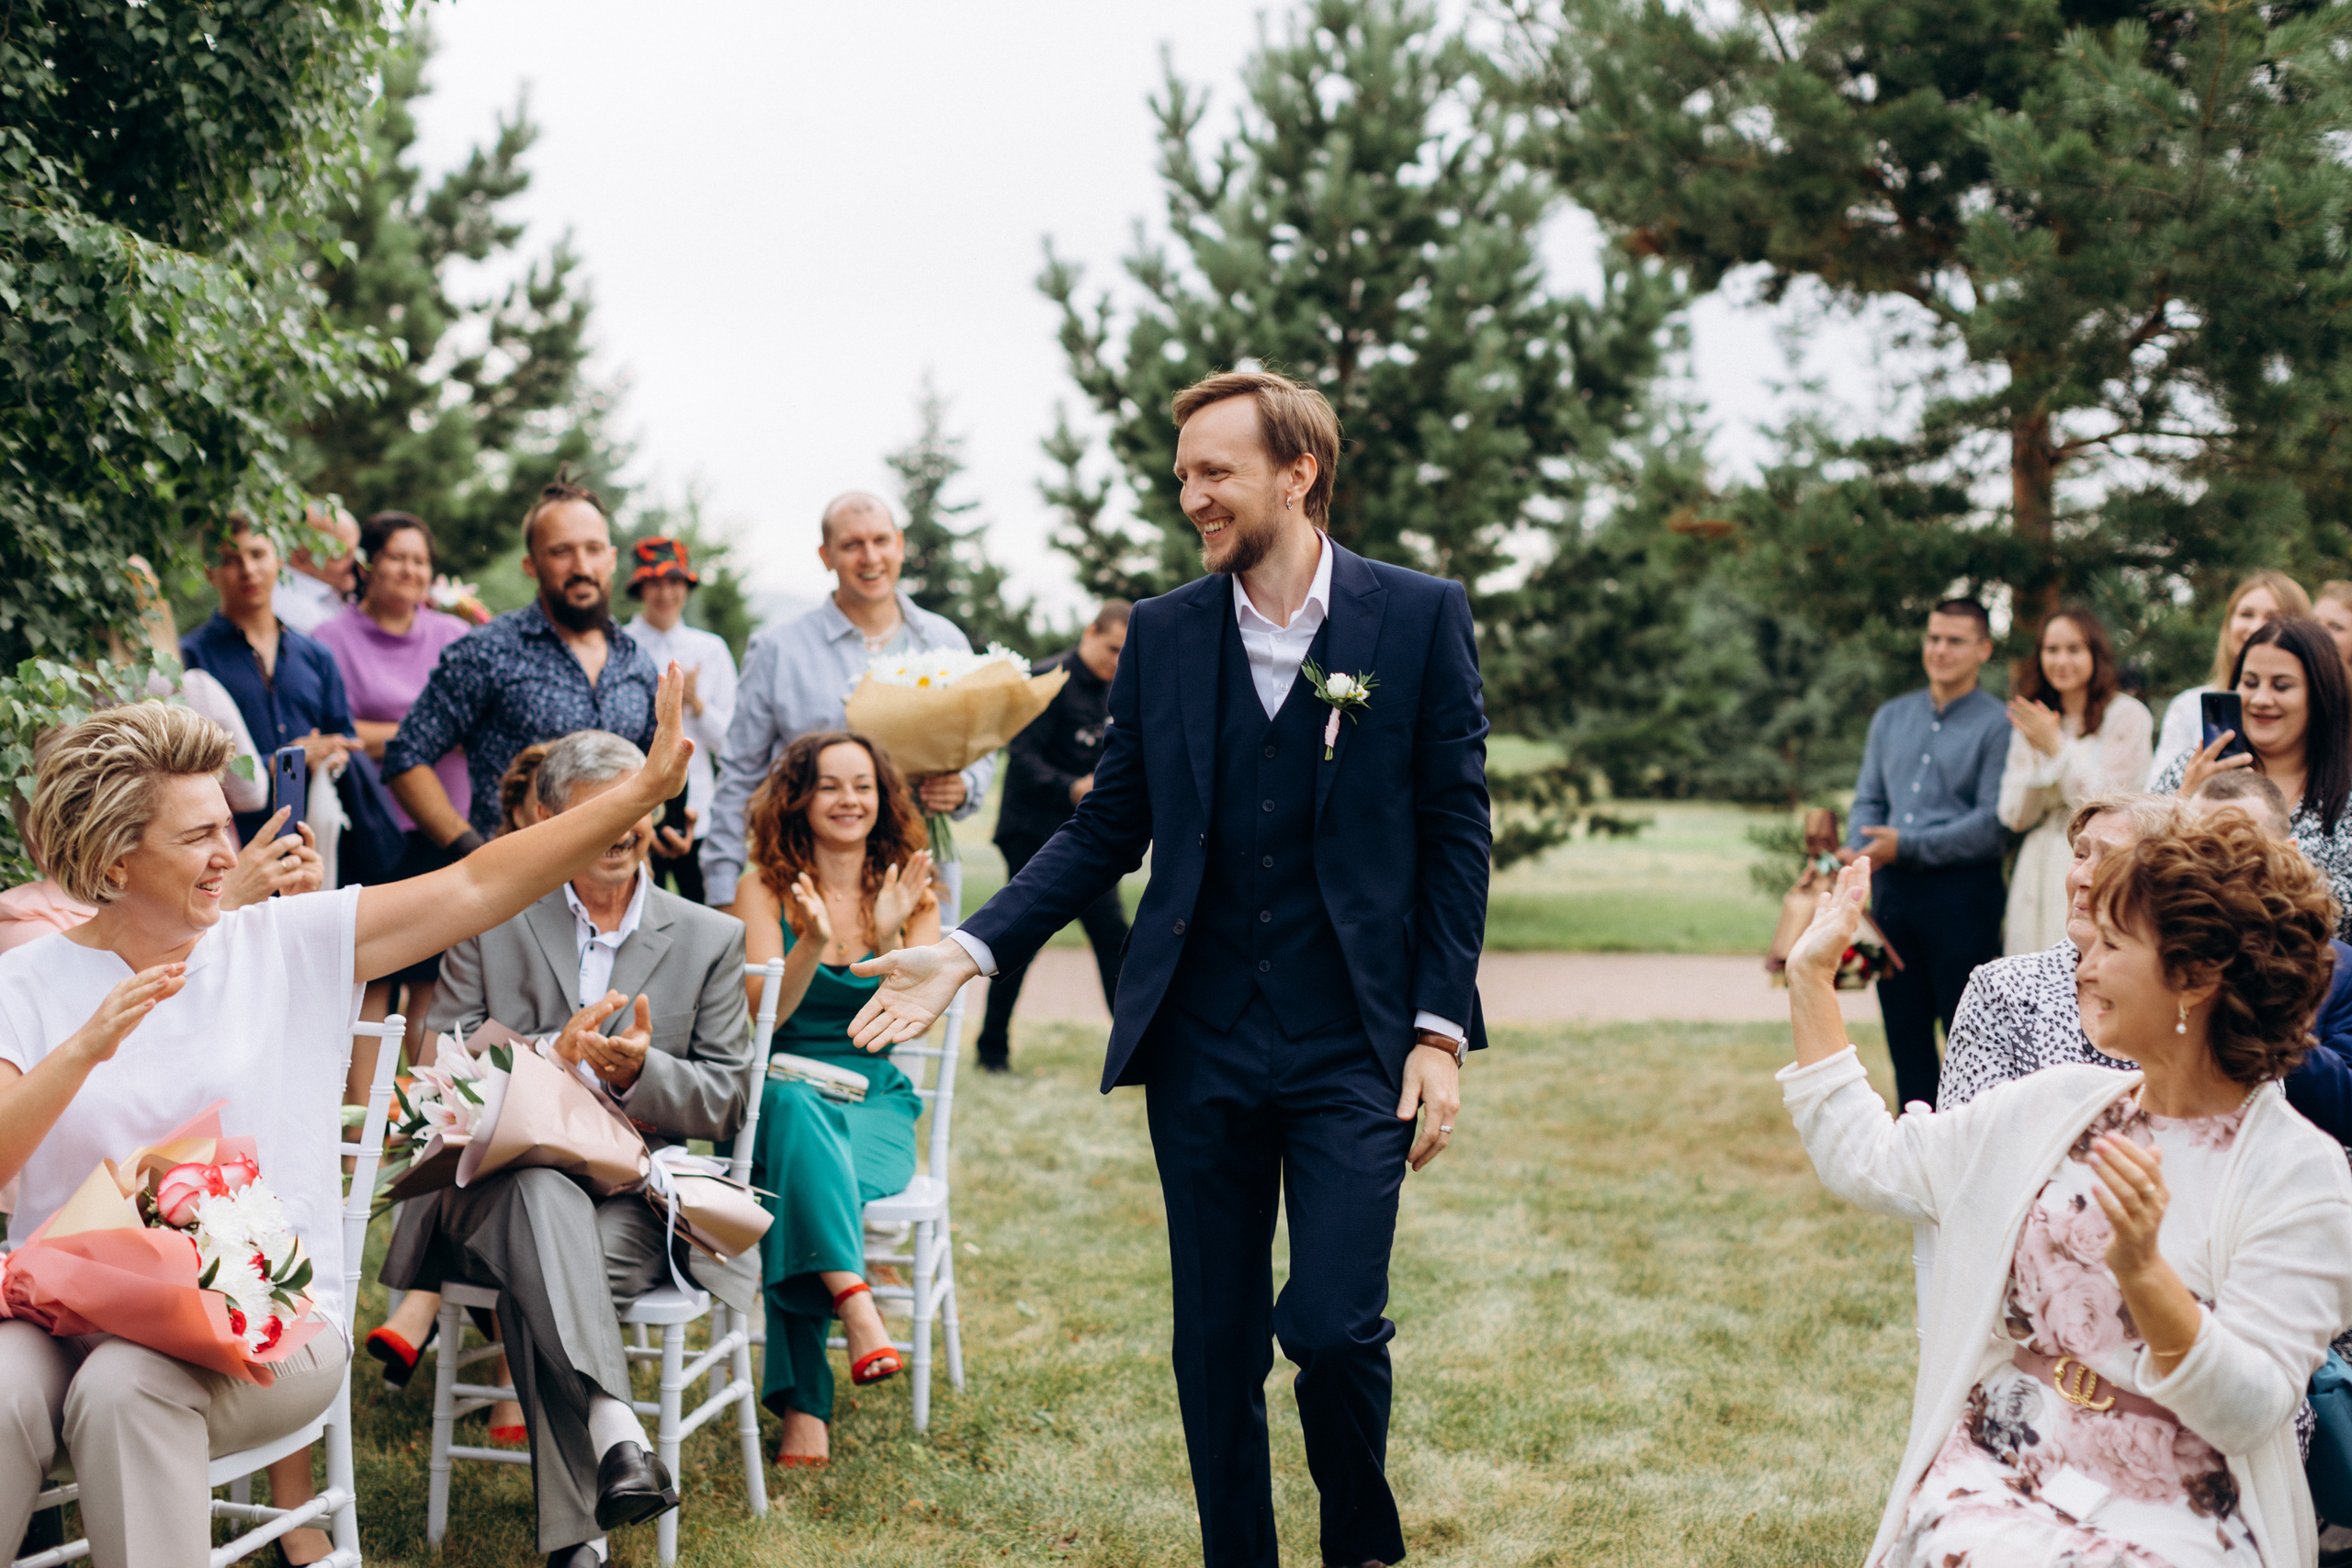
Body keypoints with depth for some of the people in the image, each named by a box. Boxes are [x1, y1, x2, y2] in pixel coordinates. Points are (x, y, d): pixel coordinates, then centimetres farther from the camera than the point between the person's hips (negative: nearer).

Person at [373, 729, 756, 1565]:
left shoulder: (709, 938, 15)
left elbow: (727, 1097, 11)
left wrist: (640, 1073, -11)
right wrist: (554, 1055, -13)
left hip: (640, 1204, 1)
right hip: (503, 1178, 0)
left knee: (539, 1271, -34)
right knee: (542, 1193, -39)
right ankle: (611, 1424, -52)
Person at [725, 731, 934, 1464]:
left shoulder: (908, 893, 7)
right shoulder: (765, 887, 4)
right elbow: (763, 1010, -9)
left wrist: (891, 936, -22)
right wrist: (812, 943, -26)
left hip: (874, 1102, 1)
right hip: (777, 1094, -1)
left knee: (800, 1182, -33)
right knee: (797, 1108, -39)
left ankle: (803, 1402, -35)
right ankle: (856, 1307, -49)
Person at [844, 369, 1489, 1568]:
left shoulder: (1419, 617, -2)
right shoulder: (1162, 634, 6)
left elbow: (1455, 831, -1)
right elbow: (1107, 830, 9)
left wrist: (1441, 1028, -6)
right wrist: (970, 951, -3)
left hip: (1353, 1044, -3)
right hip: (1202, 1044, 3)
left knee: (1332, 1325, -10)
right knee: (1215, 1343, 9)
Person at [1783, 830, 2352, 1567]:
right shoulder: (2053, 1110, 11)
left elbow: (2250, 1411, -11)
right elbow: (1863, 1160, 19)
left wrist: (2142, 1272, -26)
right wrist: (1811, 975, 21)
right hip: (1989, 1483, 3)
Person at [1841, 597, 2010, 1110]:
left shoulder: (1998, 725, -5)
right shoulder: (1890, 718, 15)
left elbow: (1992, 820, -12)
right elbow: (1868, 800, 14)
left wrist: (1906, 846, -17)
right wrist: (1857, 852, -7)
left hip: (1963, 892, -6)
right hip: (1892, 892, 6)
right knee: (1904, 1032, 10)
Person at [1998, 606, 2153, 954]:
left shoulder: (2127, 715, -1)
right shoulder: (2030, 722, 14)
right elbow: (2014, 817, 9)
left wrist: (2056, 747, -9)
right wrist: (2035, 754, -6)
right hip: (2039, 872, 4)